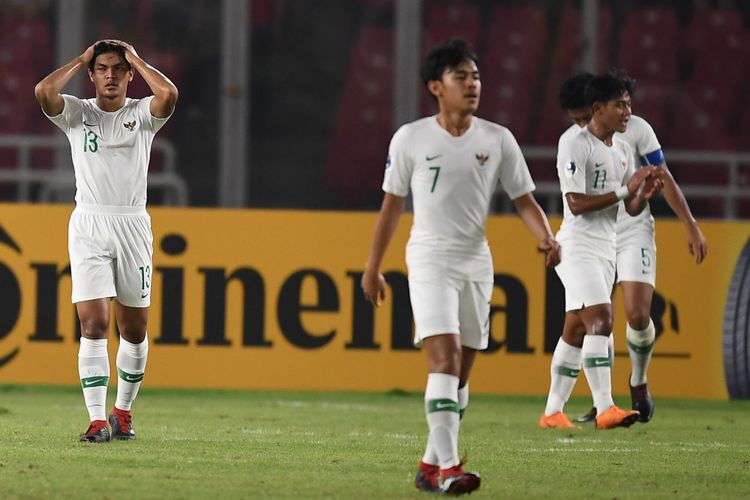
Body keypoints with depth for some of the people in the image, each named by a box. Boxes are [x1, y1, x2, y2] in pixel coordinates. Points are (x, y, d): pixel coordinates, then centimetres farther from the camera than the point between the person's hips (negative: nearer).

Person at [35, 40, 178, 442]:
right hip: (89, 225, -1)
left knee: (135, 328, 7)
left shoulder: (142, 114, 5)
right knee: (93, 323, -11)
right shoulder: (77, 113, 5)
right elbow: (44, 91, -15)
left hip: (133, 224, 1)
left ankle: (123, 411, 24)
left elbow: (169, 94, -17)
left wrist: (135, 60, -3)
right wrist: (81, 60, -1)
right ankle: (97, 420, -14)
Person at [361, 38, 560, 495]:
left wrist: (546, 237, -15)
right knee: (444, 357, -19)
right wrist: (373, 268, 10)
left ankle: (431, 464, 20)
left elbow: (524, 199, 5)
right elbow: (393, 204, 6)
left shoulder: (498, 140, 1)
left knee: (461, 371, 7)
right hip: (430, 259, -4)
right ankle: (447, 467, -25)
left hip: (477, 262, 4)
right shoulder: (411, 139, -3)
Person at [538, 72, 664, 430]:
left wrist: (645, 193, -8)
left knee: (575, 330, 10)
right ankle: (605, 410, -24)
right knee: (600, 319, -20)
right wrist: (624, 189, -20)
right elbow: (577, 203, -19)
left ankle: (552, 412, 14)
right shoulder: (574, 144, -12)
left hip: (607, 247, 8)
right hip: (578, 245, -8)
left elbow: (632, 209, 14)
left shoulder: (622, 148, 13)